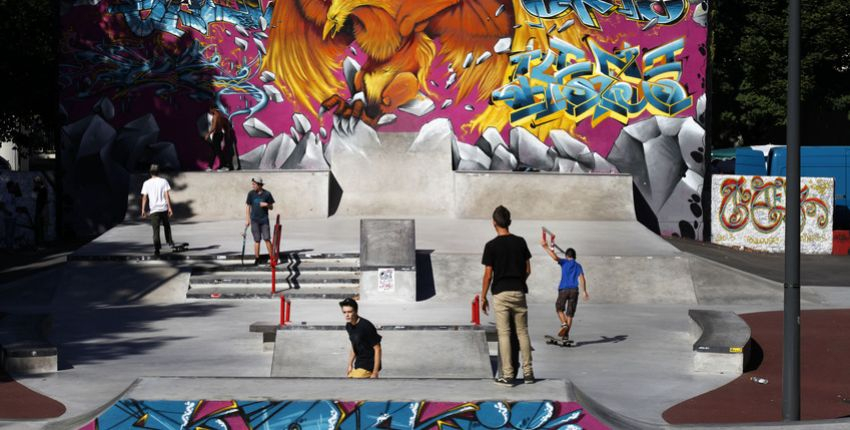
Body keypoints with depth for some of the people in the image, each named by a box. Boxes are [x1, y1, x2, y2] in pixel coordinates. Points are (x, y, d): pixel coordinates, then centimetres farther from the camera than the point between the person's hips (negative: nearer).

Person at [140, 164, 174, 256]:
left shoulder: (146, 183, 2)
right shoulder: (163, 181, 2)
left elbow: (144, 197, 0)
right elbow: (167, 195, -3)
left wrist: (143, 210, 3)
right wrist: (169, 207, -2)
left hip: (153, 210, 0)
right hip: (164, 208, 0)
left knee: (156, 229, -1)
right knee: (167, 225, 22)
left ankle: (156, 248, -10)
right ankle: (169, 242, 27)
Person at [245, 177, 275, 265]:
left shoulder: (267, 194, -2)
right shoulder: (251, 193, 1)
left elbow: (271, 207, 7)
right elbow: (248, 207, 7)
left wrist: (266, 205, -15)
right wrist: (247, 220, 3)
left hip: (264, 220, -1)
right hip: (254, 220, 1)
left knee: (267, 239, -4)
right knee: (257, 240, 2)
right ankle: (256, 258, 11)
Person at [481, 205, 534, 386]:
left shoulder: (491, 246, -7)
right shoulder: (520, 242, 3)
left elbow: (488, 275, -7)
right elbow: (528, 270, 7)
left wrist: (483, 297, 3)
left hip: (501, 293, -3)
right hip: (519, 292, 3)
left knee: (504, 334, -1)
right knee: (522, 333, 10)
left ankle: (508, 375, -3)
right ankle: (528, 373, 10)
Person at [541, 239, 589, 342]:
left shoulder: (565, 262, 4)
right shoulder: (578, 266, 13)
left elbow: (555, 258, -15)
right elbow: (581, 278, 0)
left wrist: (546, 247, -12)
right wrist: (584, 291, -4)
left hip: (563, 289, -3)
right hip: (574, 290, 3)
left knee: (559, 308, 15)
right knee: (570, 313, 6)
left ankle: (564, 324, -11)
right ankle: (566, 334, 1)